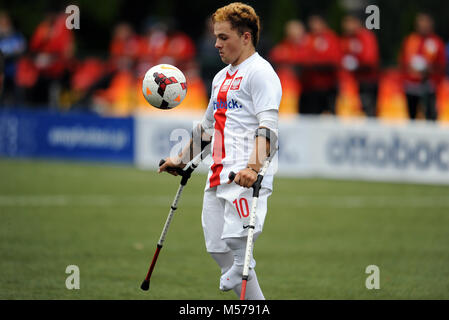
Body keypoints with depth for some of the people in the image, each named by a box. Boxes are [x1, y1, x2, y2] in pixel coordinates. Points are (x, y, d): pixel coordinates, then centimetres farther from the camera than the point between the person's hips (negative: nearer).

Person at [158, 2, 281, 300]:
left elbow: (268, 126, -18)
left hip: (247, 177, -9)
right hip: (219, 175, 9)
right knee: (218, 247, 3)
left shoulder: (260, 72, -6)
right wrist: (182, 159, 36)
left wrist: (254, 167, -32)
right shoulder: (221, 77, 23)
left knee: (236, 239, -25)